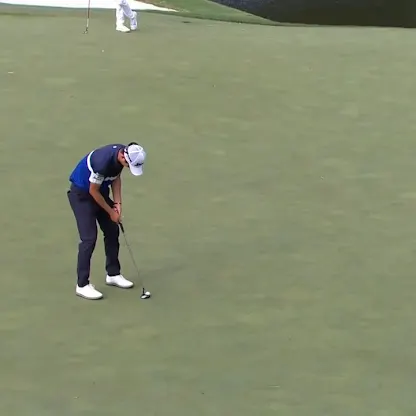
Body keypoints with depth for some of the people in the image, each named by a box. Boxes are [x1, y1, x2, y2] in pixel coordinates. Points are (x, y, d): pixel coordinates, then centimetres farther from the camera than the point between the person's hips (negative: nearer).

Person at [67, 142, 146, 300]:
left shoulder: (123, 153, -13)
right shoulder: (103, 161, -37)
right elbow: (93, 191, -23)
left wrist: (117, 203, -4)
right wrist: (111, 212, -12)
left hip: (101, 191, 8)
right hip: (81, 194, -8)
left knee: (113, 231, 10)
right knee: (89, 237, -13)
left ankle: (113, 274, 24)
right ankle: (82, 285, -7)